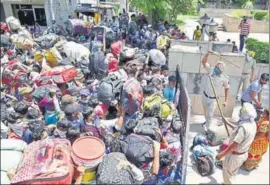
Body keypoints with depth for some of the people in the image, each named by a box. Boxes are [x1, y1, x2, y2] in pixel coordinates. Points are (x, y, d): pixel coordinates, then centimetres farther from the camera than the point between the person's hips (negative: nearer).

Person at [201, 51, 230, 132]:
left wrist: (226, 101, -8)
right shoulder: (211, 70, -15)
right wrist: (207, 54, -33)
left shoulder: (224, 78, -19)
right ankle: (207, 121, 55)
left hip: (213, 99, -4)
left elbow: (227, 89, -6)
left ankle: (206, 130, 12)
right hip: (205, 96, 4)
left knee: (210, 115, -3)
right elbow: (204, 62, -14)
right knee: (205, 111, 26)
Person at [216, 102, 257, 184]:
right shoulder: (253, 123, -6)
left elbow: (234, 146, -32)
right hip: (244, 154, 9)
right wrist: (228, 123, 17)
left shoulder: (243, 127, -35)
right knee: (233, 172, 30)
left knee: (227, 173, 16)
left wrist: (221, 155, -23)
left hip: (235, 155, -9)